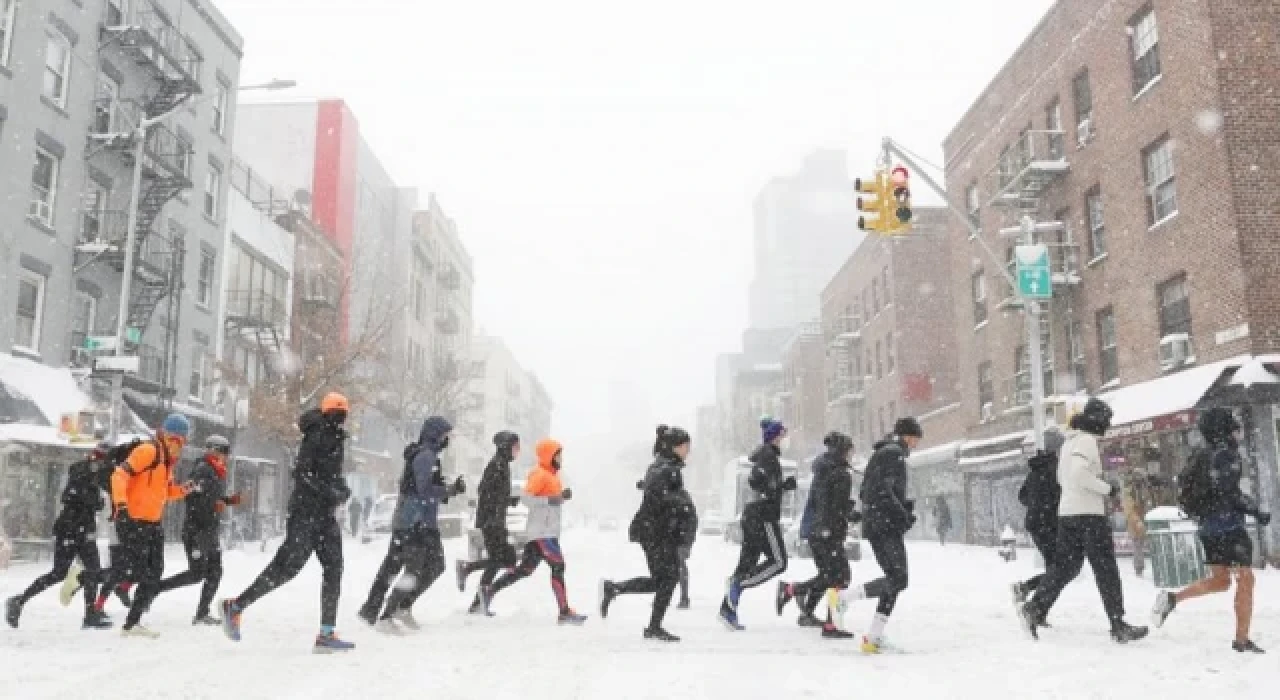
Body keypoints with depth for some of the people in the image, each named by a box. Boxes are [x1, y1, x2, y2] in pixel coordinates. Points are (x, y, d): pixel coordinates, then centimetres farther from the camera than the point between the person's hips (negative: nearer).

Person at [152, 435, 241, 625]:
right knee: (196, 574, -7)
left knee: (215, 572, 6)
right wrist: (215, 504, -28)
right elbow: (192, 498, -22)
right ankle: (154, 588, 7)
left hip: (211, 530, 9)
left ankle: (202, 614, 11)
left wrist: (230, 500, 10)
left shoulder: (219, 473, 15)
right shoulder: (203, 470, -13)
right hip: (196, 529, -9)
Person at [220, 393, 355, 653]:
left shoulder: (337, 440, 16)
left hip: (326, 515, 8)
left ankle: (326, 634, 1)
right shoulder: (315, 438, -10)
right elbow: (301, 472, -19)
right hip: (306, 511, -8)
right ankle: (235, 606, 9)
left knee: (334, 568, 0)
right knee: (287, 567, -8)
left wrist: (342, 488, 6)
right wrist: (328, 491, -25)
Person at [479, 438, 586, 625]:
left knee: (525, 569, 12)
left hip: (548, 530, 10)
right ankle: (565, 612, -9)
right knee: (558, 567, -10)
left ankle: (489, 590, 19)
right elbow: (526, 498, -19)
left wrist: (563, 495, 6)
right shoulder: (539, 474, -11)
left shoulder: (552, 474, 18)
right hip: (543, 531, -10)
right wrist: (549, 500, -27)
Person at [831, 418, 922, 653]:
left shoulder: (881, 454, 23)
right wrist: (904, 514, -12)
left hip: (874, 525, 10)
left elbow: (865, 493, 23)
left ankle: (873, 637, 7)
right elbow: (883, 490, -20)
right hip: (886, 525, -10)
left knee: (894, 581, 9)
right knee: (898, 579, -14)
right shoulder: (894, 454, -8)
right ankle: (843, 597, -16)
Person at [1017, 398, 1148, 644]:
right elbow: (1079, 473, -25)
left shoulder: (1070, 441, 17)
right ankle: (1118, 626, 3)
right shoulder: (1087, 440, -11)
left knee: (1065, 566, 10)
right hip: (1089, 513, -9)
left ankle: (1034, 609, 2)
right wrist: (1106, 487, -14)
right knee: (1106, 570, -1)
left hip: (1067, 511, 9)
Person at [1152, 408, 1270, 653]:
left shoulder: (1203, 455, 13)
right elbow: (1230, 492, -19)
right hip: (1228, 524, -8)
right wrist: (1256, 512, -14)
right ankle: (1242, 640, 1)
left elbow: (1189, 489, 17)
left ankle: (1173, 598, -1)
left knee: (1219, 580, 16)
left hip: (1208, 526, 8)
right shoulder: (1226, 453, -12)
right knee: (1245, 579, 0)